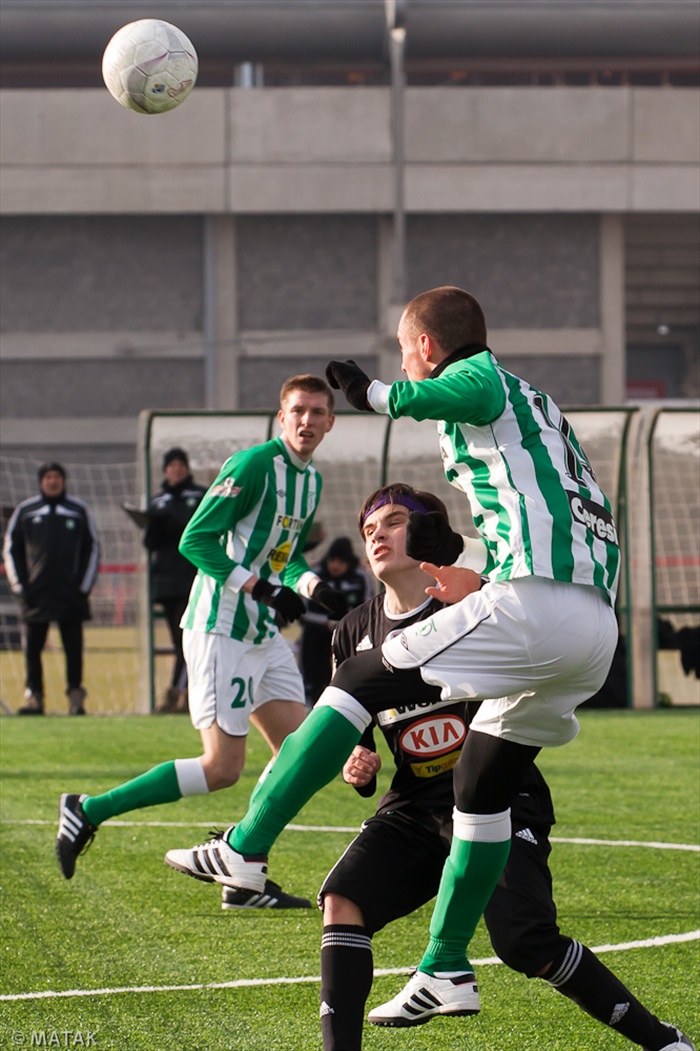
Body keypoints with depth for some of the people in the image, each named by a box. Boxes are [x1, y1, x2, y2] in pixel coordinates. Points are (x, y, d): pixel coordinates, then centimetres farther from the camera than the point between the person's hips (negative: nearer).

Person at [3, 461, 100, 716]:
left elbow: (93, 548, 10)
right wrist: (19, 586, 1)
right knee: (31, 648, -1)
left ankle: (76, 695, 5)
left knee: (73, 648, -1)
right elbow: (11, 549, 10)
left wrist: (84, 585, 1)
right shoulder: (24, 511, 8)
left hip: (71, 596, -1)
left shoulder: (79, 511, 8)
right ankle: (33, 697, 4)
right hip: (35, 595, 1)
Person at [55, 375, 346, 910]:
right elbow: (194, 540, -18)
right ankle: (87, 811, -2)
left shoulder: (311, 480, 13)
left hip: (264, 633, 9)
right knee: (222, 768, -11)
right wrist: (259, 587, -24)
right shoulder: (254, 464, -14)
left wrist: (309, 584, 2)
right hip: (221, 630, -9)